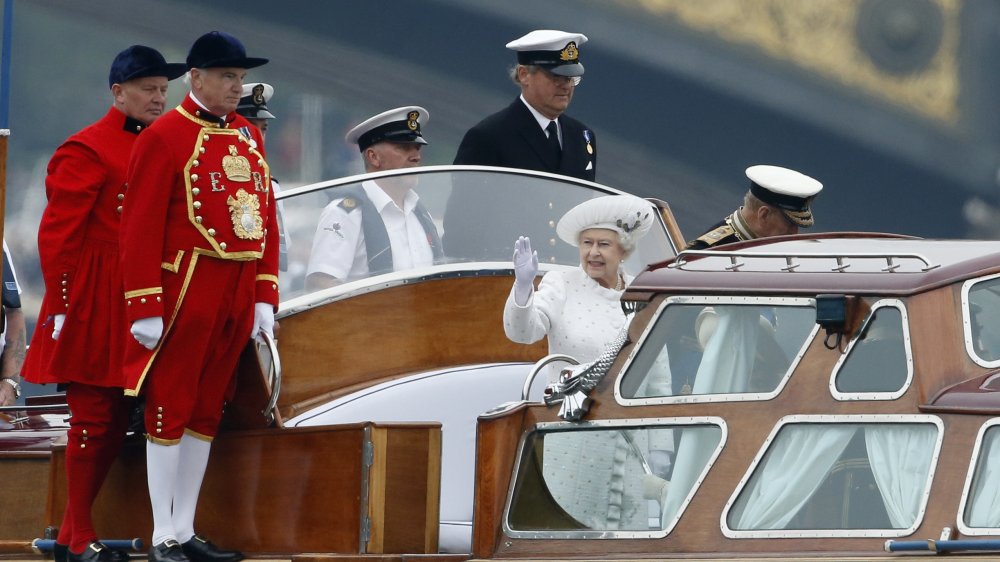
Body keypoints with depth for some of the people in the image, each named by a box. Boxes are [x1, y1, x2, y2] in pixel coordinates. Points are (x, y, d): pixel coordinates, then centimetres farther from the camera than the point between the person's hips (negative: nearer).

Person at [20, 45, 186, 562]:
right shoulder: (87, 151, -10)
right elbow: (57, 233, -12)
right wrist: (62, 305, -15)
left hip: (140, 303, 8)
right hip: (94, 310, -8)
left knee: (118, 417, 10)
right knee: (94, 417, -3)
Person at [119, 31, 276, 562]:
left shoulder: (249, 135, 13)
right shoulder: (165, 136, -9)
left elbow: (265, 218, 16)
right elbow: (142, 226, -12)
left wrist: (264, 297, 10)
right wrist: (145, 308, -16)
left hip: (238, 295, 7)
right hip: (185, 290, -7)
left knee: (207, 412, 11)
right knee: (170, 409, -2)